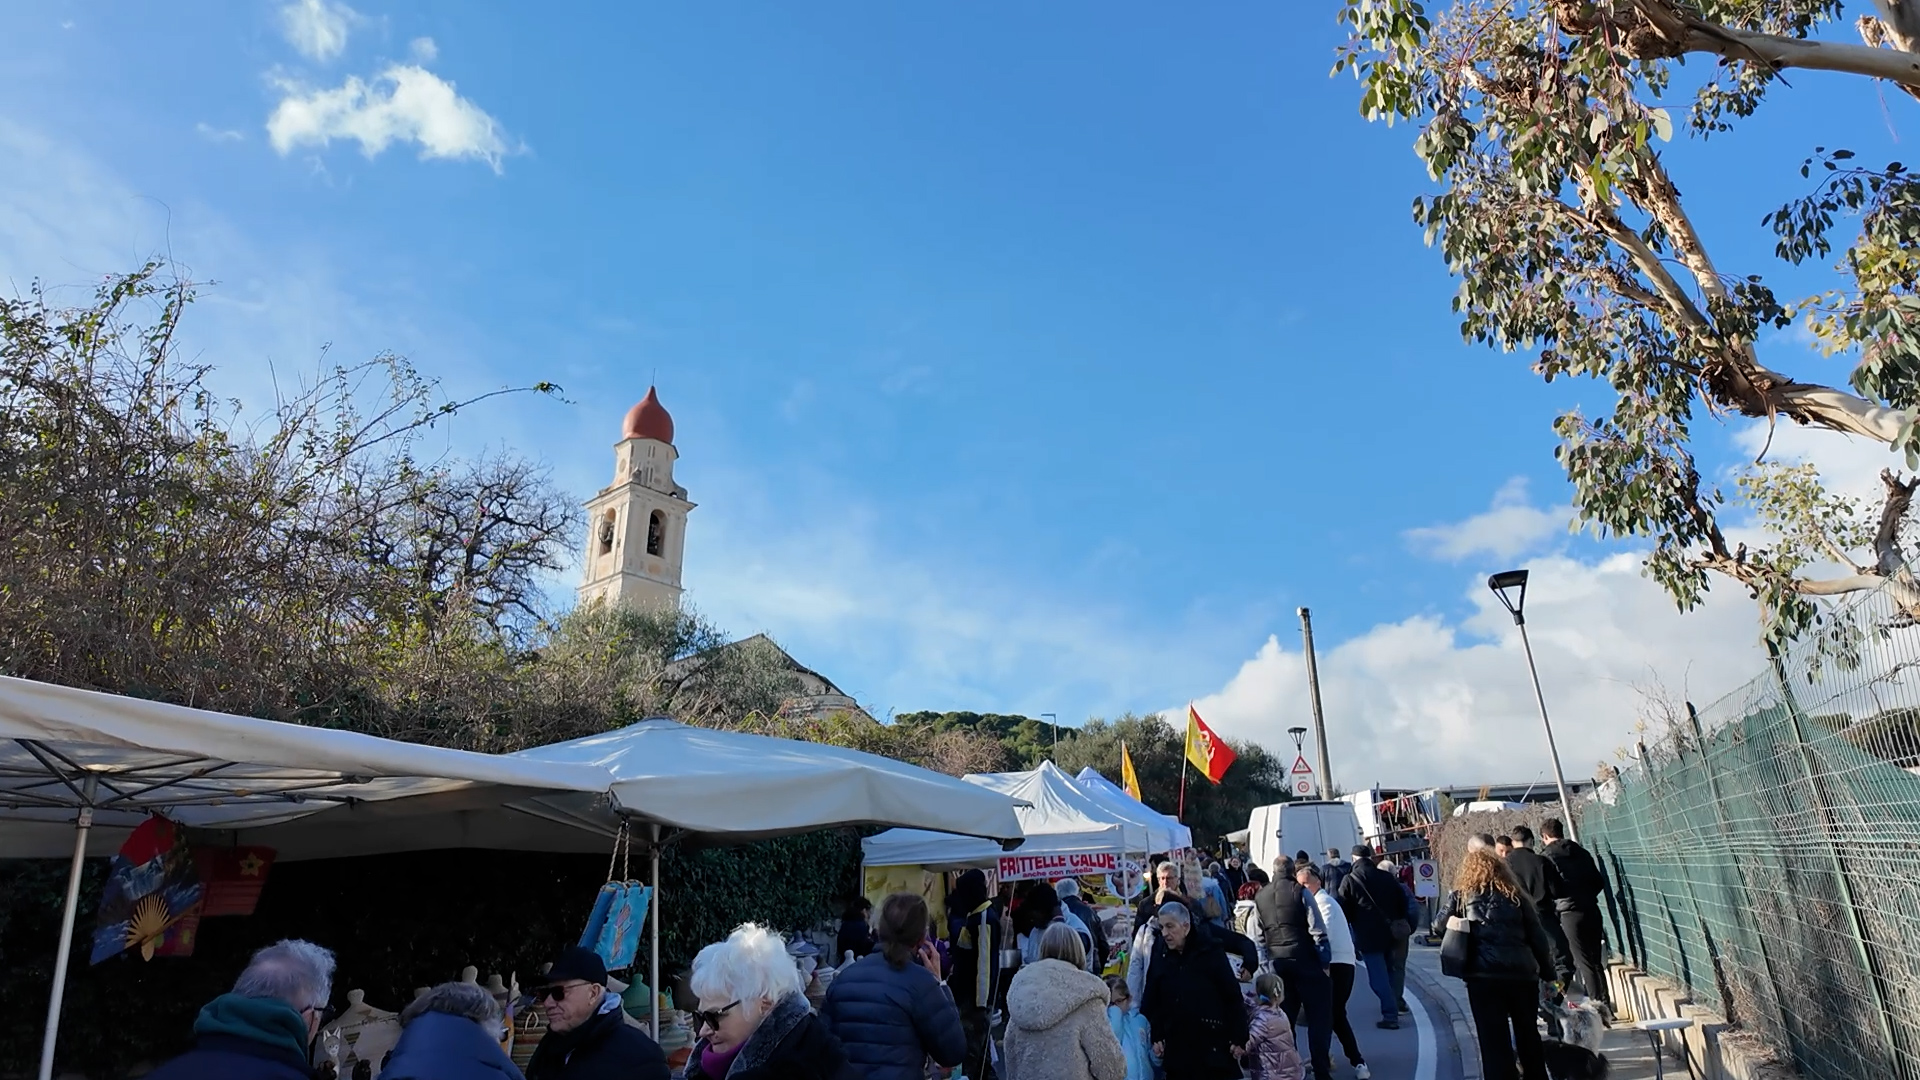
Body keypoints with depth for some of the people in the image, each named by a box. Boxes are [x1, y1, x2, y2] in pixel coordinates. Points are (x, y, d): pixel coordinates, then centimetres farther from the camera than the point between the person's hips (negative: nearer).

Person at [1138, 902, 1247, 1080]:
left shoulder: (1210, 952, -9)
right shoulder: (1160, 955, 1)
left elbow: (1232, 996, -6)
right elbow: (1152, 1000, 8)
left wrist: (1239, 1038, -7)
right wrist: (1156, 1036, 3)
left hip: (1213, 1044, -3)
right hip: (1176, 1047, 3)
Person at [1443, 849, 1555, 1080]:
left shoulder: (1461, 896, 6)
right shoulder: (1514, 895, 11)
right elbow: (1537, 935, 9)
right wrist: (1546, 969, 15)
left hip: (1483, 975, -3)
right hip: (1522, 972, 3)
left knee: (1494, 1040, 3)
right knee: (1528, 1034, 21)